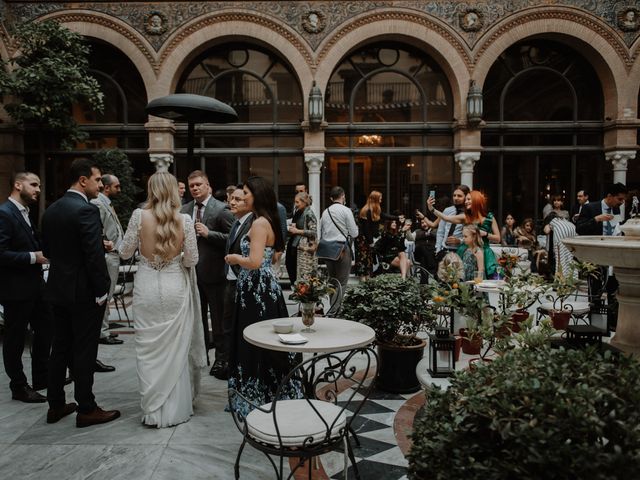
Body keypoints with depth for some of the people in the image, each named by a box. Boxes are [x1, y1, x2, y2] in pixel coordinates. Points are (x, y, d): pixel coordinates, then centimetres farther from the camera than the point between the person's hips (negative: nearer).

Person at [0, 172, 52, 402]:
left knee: (45, 330, 17)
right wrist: (33, 257, -21)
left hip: (35, 284, 9)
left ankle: (42, 377, 32)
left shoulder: (24, 213, 12)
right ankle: (19, 387, 21)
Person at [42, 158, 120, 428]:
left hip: (58, 289, 8)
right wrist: (102, 292, -14)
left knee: (60, 348, 15)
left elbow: (46, 249, 14)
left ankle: (56, 405, 26)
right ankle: (86, 409, 10)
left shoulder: (51, 210, 8)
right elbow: (95, 256, -22)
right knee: (84, 352, 1)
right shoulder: (86, 210, -19)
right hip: (84, 291, -8)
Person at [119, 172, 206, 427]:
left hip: (146, 288, 0)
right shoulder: (184, 220, -9)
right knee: (176, 349, 11)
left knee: (149, 351, 10)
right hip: (175, 288, 0)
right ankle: (175, 409, 22)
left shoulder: (139, 216, -9)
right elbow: (191, 260, -4)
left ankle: (152, 411, 17)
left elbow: (125, 252, 1)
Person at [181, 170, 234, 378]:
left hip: (213, 271, -6)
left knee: (217, 316, 4)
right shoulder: (184, 210, 8)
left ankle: (221, 355, 17)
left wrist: (208, 233, -21)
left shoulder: (221, 209, -9)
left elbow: (232, 237, -13)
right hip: (192, 270, 6)